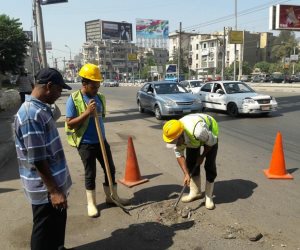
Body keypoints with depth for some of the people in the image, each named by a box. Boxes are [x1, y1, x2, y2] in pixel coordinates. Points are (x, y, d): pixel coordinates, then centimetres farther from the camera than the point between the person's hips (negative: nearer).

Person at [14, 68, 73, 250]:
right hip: (45, 188, -9)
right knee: (45, 231, 10)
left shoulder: (42, 109, 6)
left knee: (58, 224, 26)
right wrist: (53, 191, -21)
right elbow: (38, 160, -26)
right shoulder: (31, 114, -26)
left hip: (55, 182, 9)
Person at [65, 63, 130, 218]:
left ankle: (112, 196, 33)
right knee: (90, 174, 7)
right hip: (85, 144, -5)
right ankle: (91, 203, 25)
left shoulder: (100, 98, 4)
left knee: (110, 169, 13)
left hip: (101, 141, 6)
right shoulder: (74, 99, -13)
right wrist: (87, 112, -26)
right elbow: (69, 124, -17)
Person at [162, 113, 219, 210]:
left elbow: (211, 142, -26)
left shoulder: (198, 131, -47)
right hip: (192, 139, 5)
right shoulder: (175, 137, -28)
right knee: (191, 163, 1)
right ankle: (195, 192, 17)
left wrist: (202, 156, -12)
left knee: (210, 166, -10)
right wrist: (186, 174, -23)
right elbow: (179, 155, -15)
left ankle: (209, 196, 3)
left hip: (210, 131, -4)